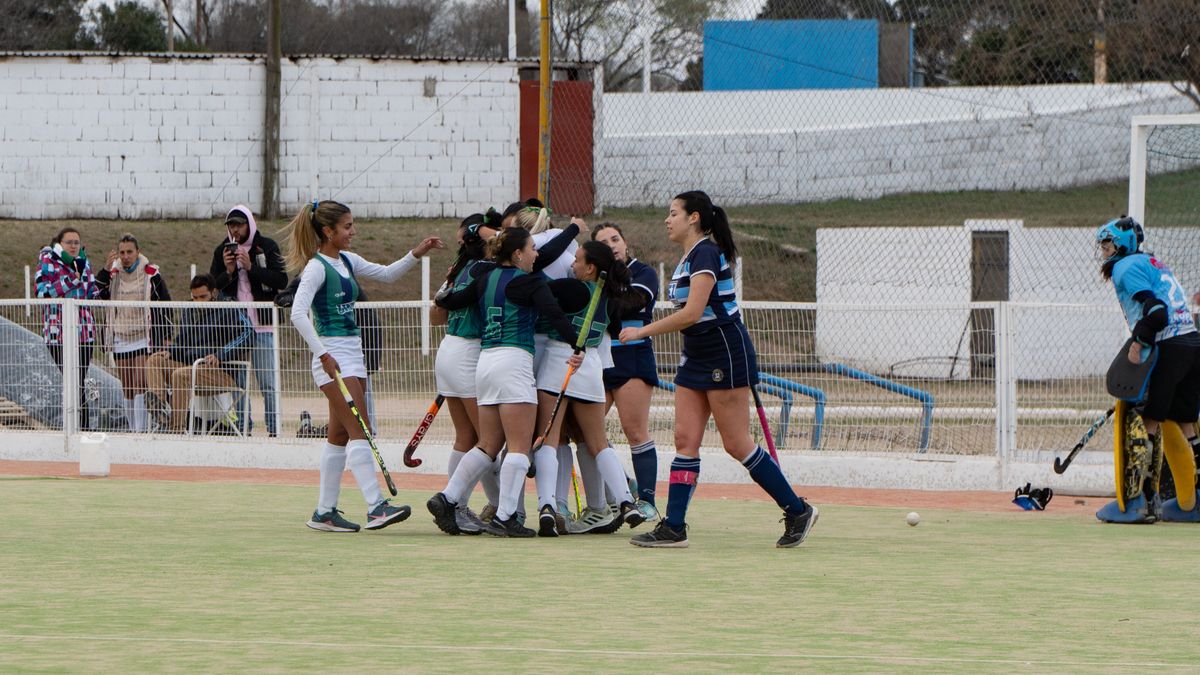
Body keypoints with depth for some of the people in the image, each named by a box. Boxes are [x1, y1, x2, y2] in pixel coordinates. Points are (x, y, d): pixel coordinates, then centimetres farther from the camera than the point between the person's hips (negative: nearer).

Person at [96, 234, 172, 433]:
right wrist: (106, 269, -20)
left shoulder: (151, 275, -2)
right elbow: (98, 294, -10)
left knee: (140, 385, -14)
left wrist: (165, 335, 1)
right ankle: (133, 428, 14)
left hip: (144, 336, -4)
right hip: (120, 338, 4)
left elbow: (165, 305, 3)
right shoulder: (113, 274, 6)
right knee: (127, 389, 7)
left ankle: (142, 430, -16)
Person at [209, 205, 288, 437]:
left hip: (262, 324, -3)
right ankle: (243, 427, 7)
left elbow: (282, 281, -9)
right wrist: (228, 272, -8)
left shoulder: (267, 247, 1)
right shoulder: (222, 250, 11)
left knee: (268, 383, -4)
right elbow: (212, 286, 10)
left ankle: (274, 428, -1)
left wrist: (250, 267, -16)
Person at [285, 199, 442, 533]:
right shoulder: (317, 267, -13)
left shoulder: (347, 261, 13)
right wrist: (323, 354, -26)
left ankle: (325, 512, 14)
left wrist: (415, 254, 10)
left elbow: (386, 274, 25)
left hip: (352, 353, 9)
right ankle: (375, 507, -20)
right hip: (333, 355, -9)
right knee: (360, 430, -15)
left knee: (340, 435, 10)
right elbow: (298, 313, -22)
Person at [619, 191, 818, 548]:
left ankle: (798, 511, 7)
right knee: (685, 440, 2)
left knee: (736, 444, -5)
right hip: (697, 358, 10)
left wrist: (641, 332, -19)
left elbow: (691, 313, -24)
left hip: (726, 354, -10)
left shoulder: (706, 253, -17)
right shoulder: (687, 257, 13)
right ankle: (673, 528, 0)